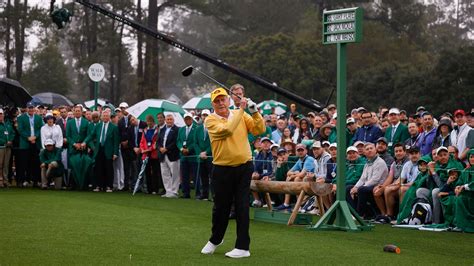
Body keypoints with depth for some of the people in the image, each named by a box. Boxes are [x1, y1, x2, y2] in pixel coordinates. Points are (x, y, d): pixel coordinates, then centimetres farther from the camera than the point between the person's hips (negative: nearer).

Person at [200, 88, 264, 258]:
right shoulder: (211, 120, -5)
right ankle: (215, 240, 33)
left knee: (242, 207, -2)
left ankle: (243, 247, 1)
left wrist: (254, 112, -15)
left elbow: (259, 130, -3)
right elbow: (226, 130, -23)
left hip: (244, 167, 1)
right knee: (220, 207, 10)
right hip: (222, 169, -1)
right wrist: (241, 110, -18)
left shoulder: (242, 115, 5)